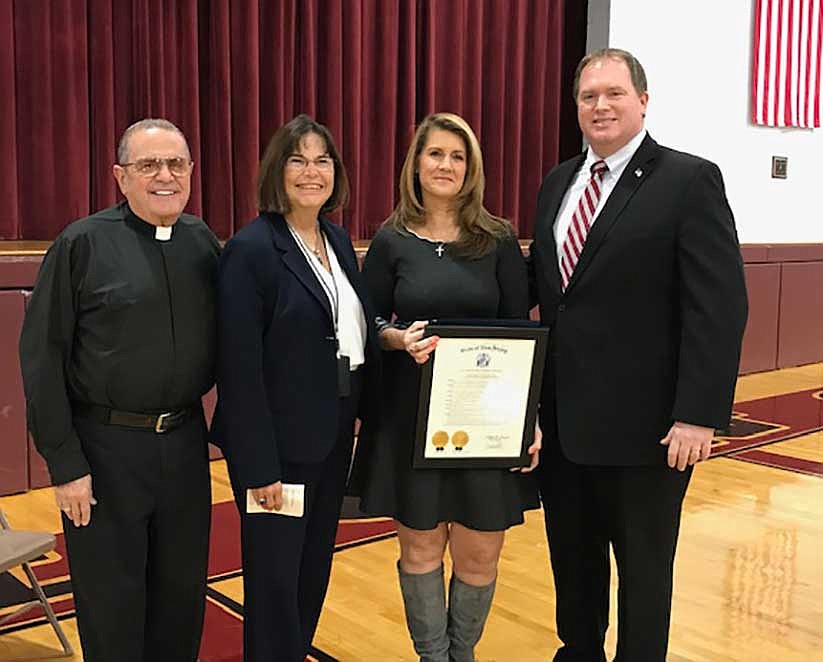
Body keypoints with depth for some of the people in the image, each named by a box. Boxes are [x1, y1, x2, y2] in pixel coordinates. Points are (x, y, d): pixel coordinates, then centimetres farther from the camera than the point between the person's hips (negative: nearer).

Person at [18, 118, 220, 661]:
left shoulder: (204, 242, 4)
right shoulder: (83, 244, -8)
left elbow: (223, 343, 12)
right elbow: (41, 355, -9)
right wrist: (65, 463, -11)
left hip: (185, 442, 4)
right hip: (106, 447, -4)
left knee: (183, 593, 16)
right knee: (112, 603, 10)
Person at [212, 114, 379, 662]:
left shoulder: (338, 240, 8)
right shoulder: (252, 248, -15)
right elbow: (240, 368, -18)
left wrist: (356, 415, 4)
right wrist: (259, 467, -18)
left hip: (333, 438, 7)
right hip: (278, 445, -7)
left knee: (314, 572, 19)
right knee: (275, 581, 7)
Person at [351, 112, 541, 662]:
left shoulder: (499, 240, 1)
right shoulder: (391, 242, 1)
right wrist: (401, 339, -18)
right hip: (411, 416, 0)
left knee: (480, 554, 7)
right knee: (421, 548, 9)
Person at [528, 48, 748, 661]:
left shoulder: (690, 180, -9)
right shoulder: (558, 183, 10)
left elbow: (719, 306, -15)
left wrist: (699, 414, -20)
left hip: (642, 421, -6)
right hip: (561, 416, 6)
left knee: (643, 566, 11)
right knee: (572, 559, 20)